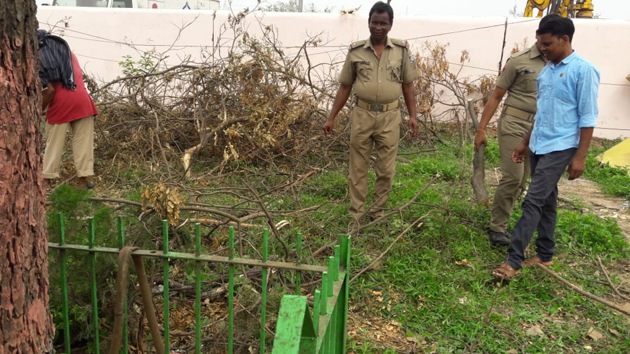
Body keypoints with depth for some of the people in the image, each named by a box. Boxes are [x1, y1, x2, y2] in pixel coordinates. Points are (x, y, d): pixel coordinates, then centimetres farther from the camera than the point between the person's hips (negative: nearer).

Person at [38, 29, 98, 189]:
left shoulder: (40, 59, -1)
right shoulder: (67, 51, 17)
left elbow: (50, 90, -11)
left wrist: (40, 109, 2)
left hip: (60, 103, -3)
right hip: (81, 100, 4)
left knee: (54, 143, 7)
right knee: (83, 141, 4)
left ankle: (47, 179, 11)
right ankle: (83, 179, 3)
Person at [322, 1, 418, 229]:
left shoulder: (401, 50, 1)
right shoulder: (355, 51, 0)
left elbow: (408, 85, 7)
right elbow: (345, 87, 5)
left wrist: (413, 116, 1)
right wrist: (331, 118, 3)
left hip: (389, 117, 0)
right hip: (361, 115, 0)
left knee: (386, 170, 7)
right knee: (358, 168, 6)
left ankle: (378, 214, 23)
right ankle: (356, 216, 16)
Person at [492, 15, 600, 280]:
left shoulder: (583, 70, -12)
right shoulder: (546, 71, 11)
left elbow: (587, 117, -13)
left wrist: (580, 156, -15)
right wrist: (525, 142, 21)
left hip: (560, 148, -8)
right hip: (539, 146, 8)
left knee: (533, 202, -11)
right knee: (546, 201, 14)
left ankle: (513, 260, -8)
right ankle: (545, 255, 24)